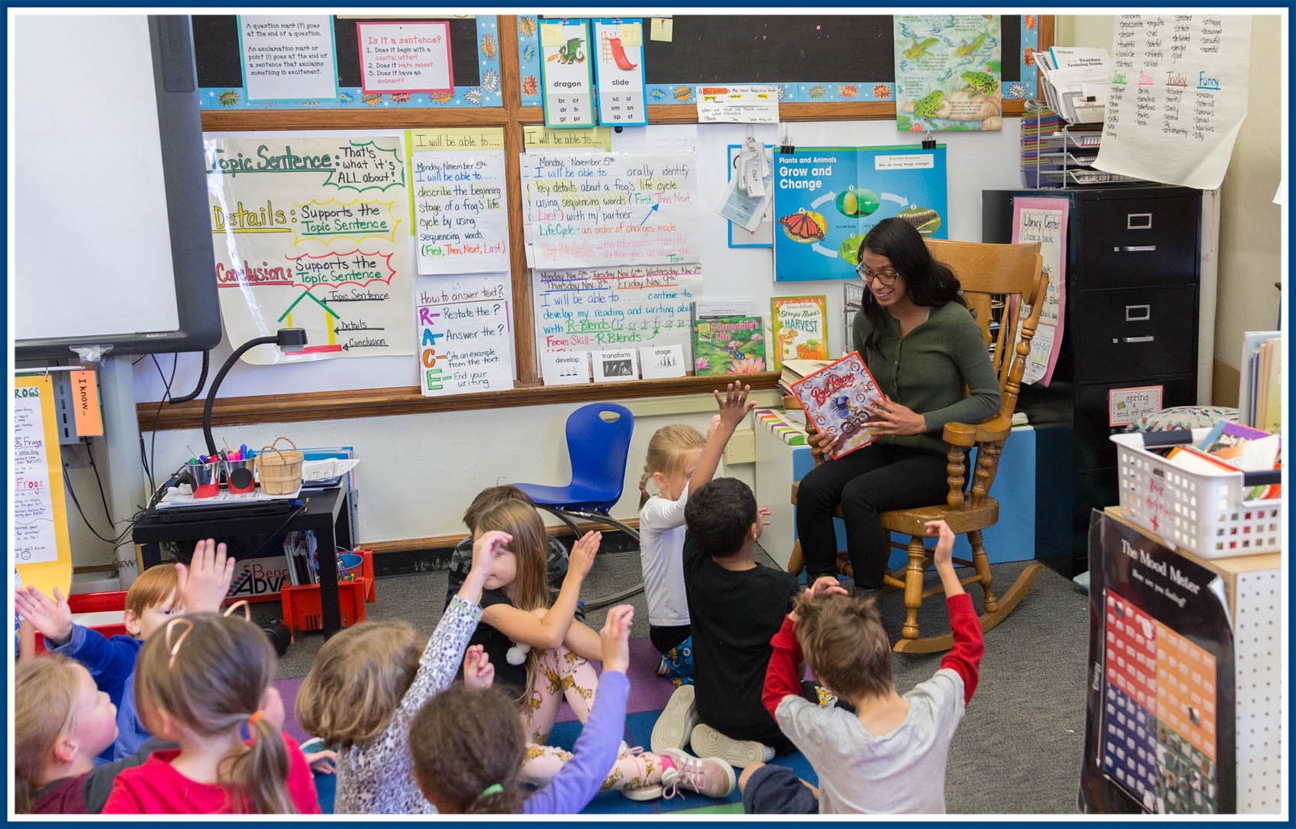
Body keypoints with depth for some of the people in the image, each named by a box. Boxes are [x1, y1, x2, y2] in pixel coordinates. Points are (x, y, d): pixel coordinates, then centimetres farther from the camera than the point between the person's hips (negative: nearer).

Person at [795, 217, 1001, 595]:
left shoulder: (953, 322, -13)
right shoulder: (868, 320, 4)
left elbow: (989, 398, -8)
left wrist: (921, 422, -20)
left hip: (935, 456, -5)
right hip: (879, 448, 5)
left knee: (858, 494, -30)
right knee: (813, 487, -22)